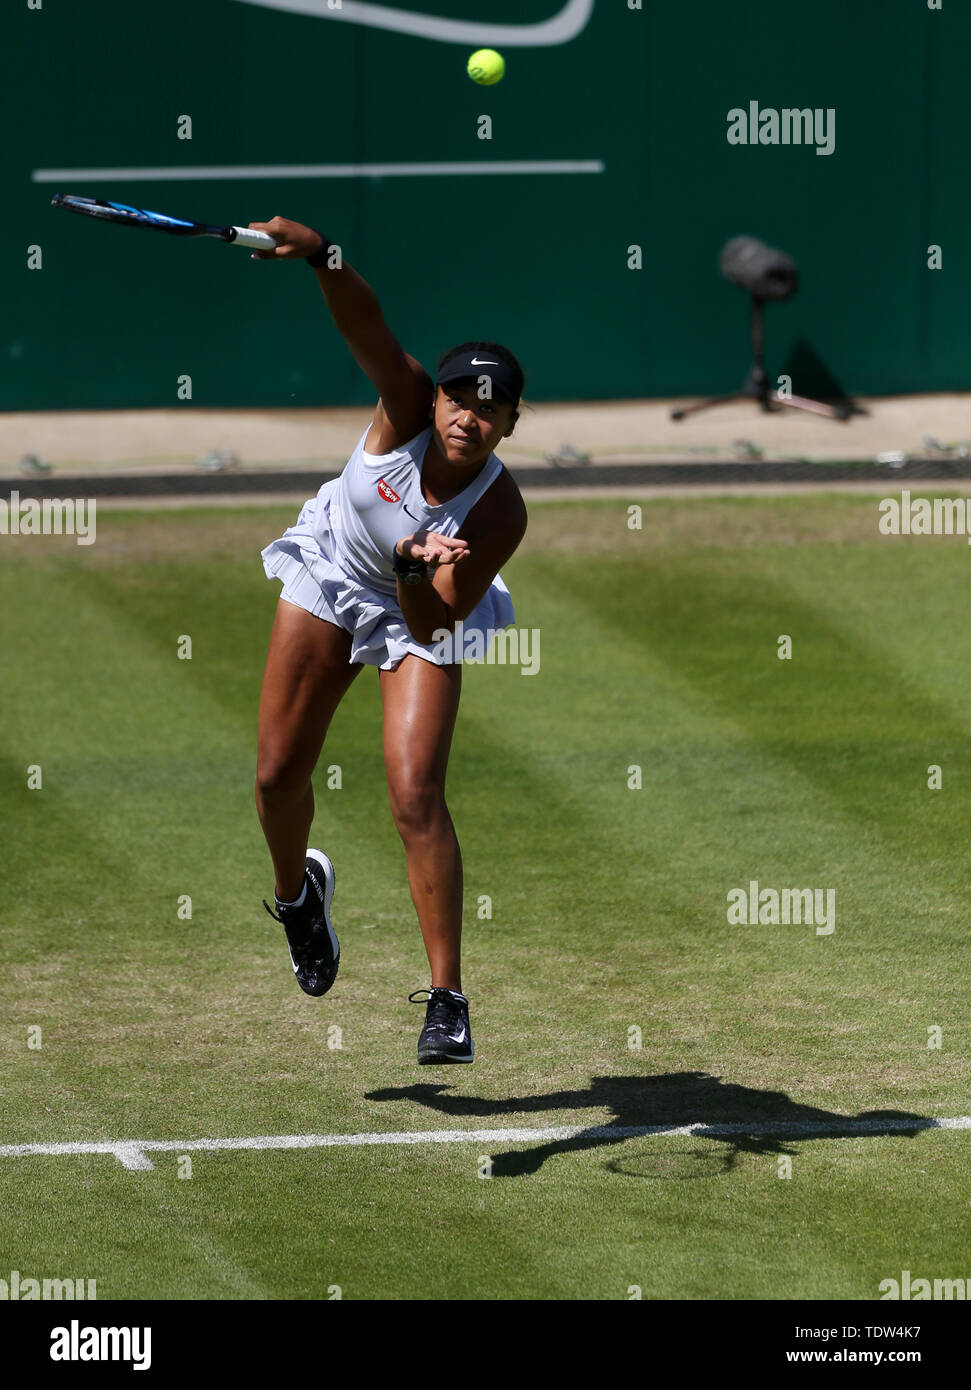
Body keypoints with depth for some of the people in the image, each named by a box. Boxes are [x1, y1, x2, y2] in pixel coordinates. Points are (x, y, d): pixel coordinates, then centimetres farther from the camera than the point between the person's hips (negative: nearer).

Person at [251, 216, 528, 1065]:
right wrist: (323, 259, -62)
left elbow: (432, 624, -32)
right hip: (329, 574, 3)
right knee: (279, 776, 6)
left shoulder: (499, 514, -32)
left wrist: (415, 573, -52)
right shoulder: (407, 407, -28)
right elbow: (364, 324, -44)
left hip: (417, 612, -3)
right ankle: (298, 891, 42)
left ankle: (447, 1001, -14)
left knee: (416, 796, -18)